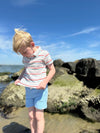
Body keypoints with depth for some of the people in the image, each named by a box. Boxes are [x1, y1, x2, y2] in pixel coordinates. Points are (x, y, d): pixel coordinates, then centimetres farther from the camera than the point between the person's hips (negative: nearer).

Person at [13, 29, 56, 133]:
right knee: (31, 115, 12)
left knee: (39, 116, 2)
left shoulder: (44, 54, -14)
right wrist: (19, 78, 1)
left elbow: (52, 70, -6)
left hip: (40, 89, -5)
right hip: (28, 89, 5)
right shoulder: (25, 56, 3)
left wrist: (45, 81, -22)